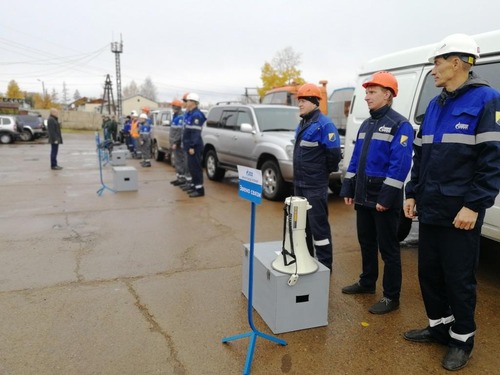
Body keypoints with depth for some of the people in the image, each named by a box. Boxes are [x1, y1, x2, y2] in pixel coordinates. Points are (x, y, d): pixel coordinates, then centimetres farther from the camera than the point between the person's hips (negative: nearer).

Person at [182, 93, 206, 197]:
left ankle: (199, 189, -5)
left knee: (196, 167, -8)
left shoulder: (196, 115, -15)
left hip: (194, 147, -10)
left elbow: (196, 132, -22)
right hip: (190, 145, 10)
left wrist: (192, 146, -25)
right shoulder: (189, 114, 17)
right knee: (191, 167, 15)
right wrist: (186, 144, 20)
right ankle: (194, 185, 25)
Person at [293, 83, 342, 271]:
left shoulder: (324, 124, -15)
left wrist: (324, 172, -5)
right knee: (302, 223, 17)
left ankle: (324, 265, 9)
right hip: (299, 183, 9)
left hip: (315, 185, -9)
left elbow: (334, 153, -19)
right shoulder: (302, 124, 13)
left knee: (318, 224, -3)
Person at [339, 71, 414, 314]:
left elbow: (400, 165, -19)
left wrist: (386, 197, -23)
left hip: (384, 199, -8)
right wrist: (348, 189, 11)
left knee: (388, 248, 1)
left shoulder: (400, 125, -11)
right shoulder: (366, 125, 14)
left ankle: (391, 297, 13)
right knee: (366, 242, 18)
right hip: (363, 197, 8)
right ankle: (367, 282, 35)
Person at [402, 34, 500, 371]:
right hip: (430, 209, 7)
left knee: (459, 277, 5)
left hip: (460, 212, -7)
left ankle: (462, 339, 25)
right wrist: (412, 194, 11)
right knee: (429, 271, 14)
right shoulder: (435, 106, 13)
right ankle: (439, 326, 34)